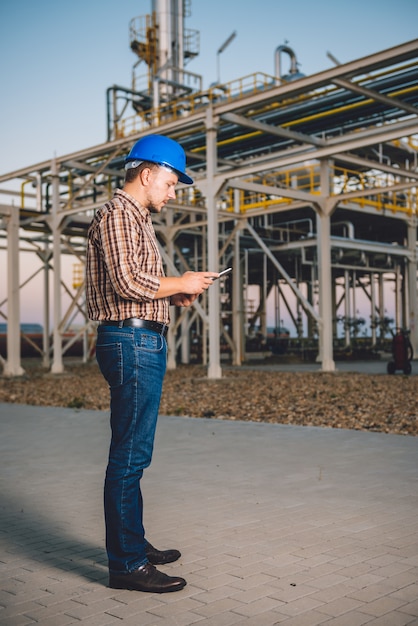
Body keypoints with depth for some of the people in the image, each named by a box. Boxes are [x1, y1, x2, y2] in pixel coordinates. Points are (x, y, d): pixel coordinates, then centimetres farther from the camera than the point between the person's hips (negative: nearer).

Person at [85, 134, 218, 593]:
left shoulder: (137, 220, 24)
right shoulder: (118, 214, -9)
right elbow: (127, 283, -20)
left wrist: (174, 295, 11)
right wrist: (180, 284, -7)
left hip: (144, 343, 11)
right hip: (132, 343, -11)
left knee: (133, 453, 15)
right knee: (129, 455, -7)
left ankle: (134, 543, 26)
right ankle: (126, 564, 0)